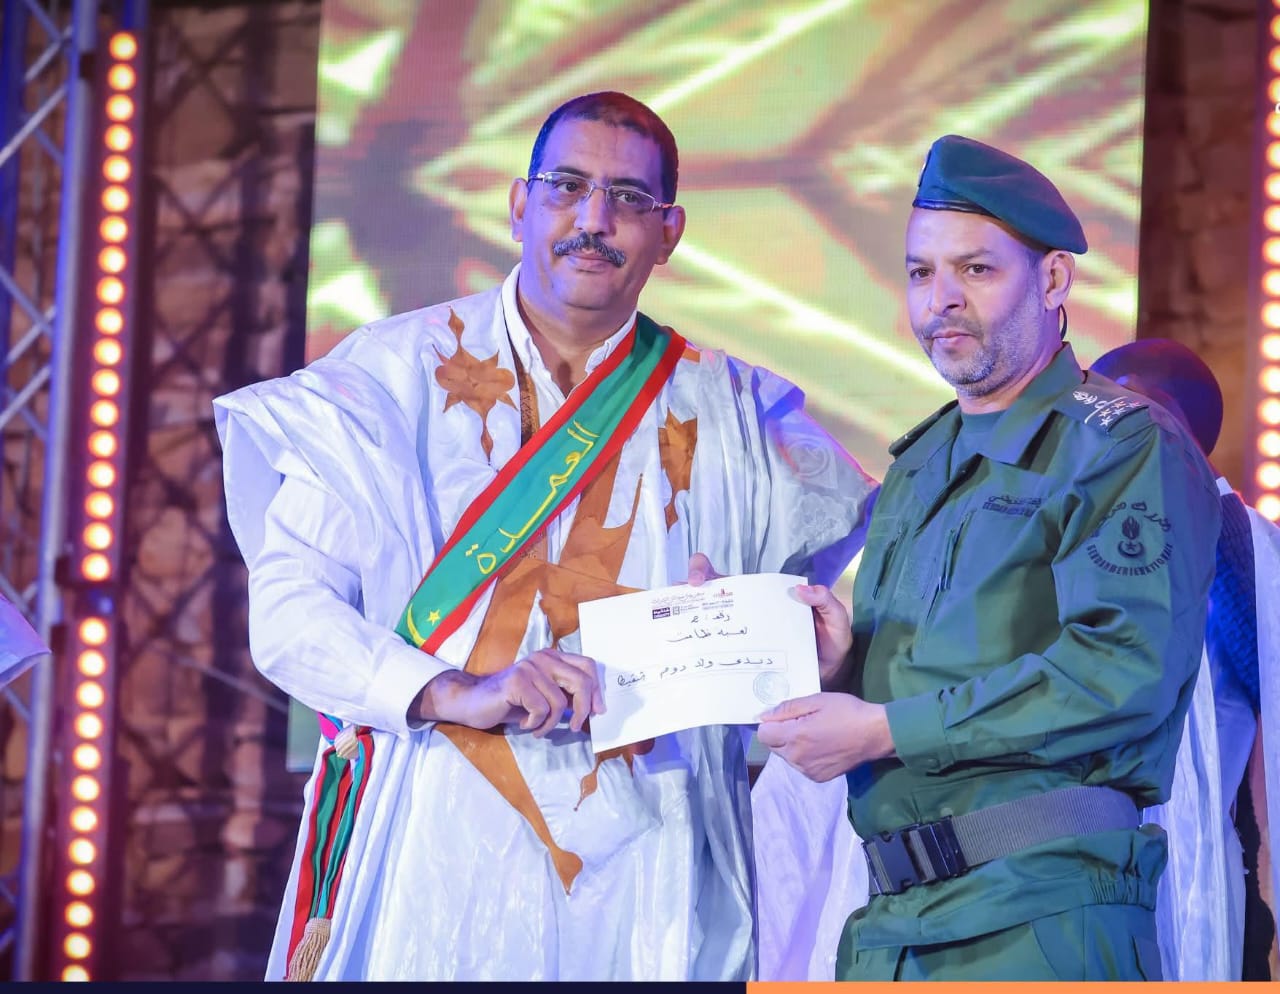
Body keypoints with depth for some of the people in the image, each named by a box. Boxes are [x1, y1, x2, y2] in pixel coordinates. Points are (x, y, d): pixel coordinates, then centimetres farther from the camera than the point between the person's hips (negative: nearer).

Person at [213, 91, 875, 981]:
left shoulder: (728, 409, 12)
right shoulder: (399, 372, 5)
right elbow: (288, 611, -2)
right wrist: (454, 694, -18)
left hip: (644, 875, 2)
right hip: (440, 866, -2)